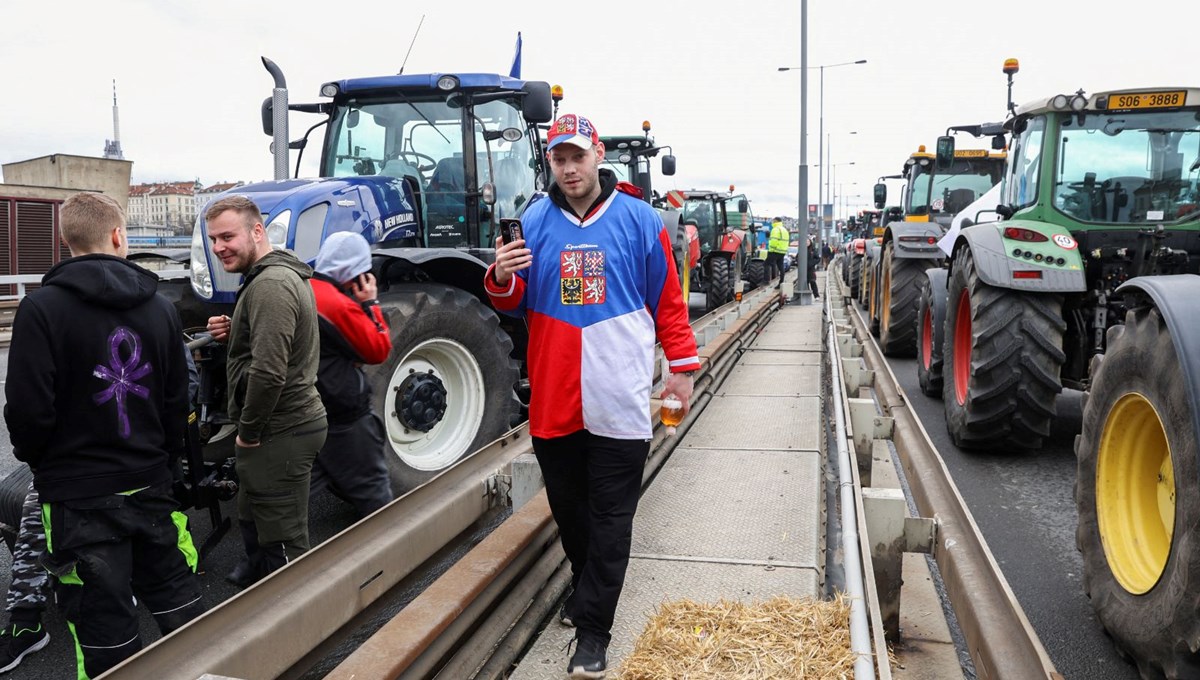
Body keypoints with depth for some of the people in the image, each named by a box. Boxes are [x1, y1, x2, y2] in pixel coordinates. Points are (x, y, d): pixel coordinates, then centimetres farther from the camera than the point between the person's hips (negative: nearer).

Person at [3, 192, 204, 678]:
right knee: (176, 597, 18)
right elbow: (177, 401, 6)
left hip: (79, 494, -4)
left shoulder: (42, 308, -13)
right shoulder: (160, 307, 1)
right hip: (150, 484, 4)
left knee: (106, 630, 5)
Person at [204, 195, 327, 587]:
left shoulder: (270, 285, -21)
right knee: (252, 519, 27)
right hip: (291, 422, 11)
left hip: (279, 433, -11)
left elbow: (268, 371, -28)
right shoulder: (280, 275, 12)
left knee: (282, 539, 0)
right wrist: (232, 334, 4)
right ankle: (258, 570, 47)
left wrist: (249, 431, -16)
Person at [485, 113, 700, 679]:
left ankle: (593, 627, 10)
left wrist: (682, 367, 2)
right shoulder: (535, 221, 5)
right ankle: (586, 584, 40)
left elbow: (668, 301, 5)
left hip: (618, 401, -3)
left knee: (610, 517, 2)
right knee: (567, 505, 17)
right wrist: (501, 281, -17)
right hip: (553, 399, 3)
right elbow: (515, 305, 5)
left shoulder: (637, 219, 1)